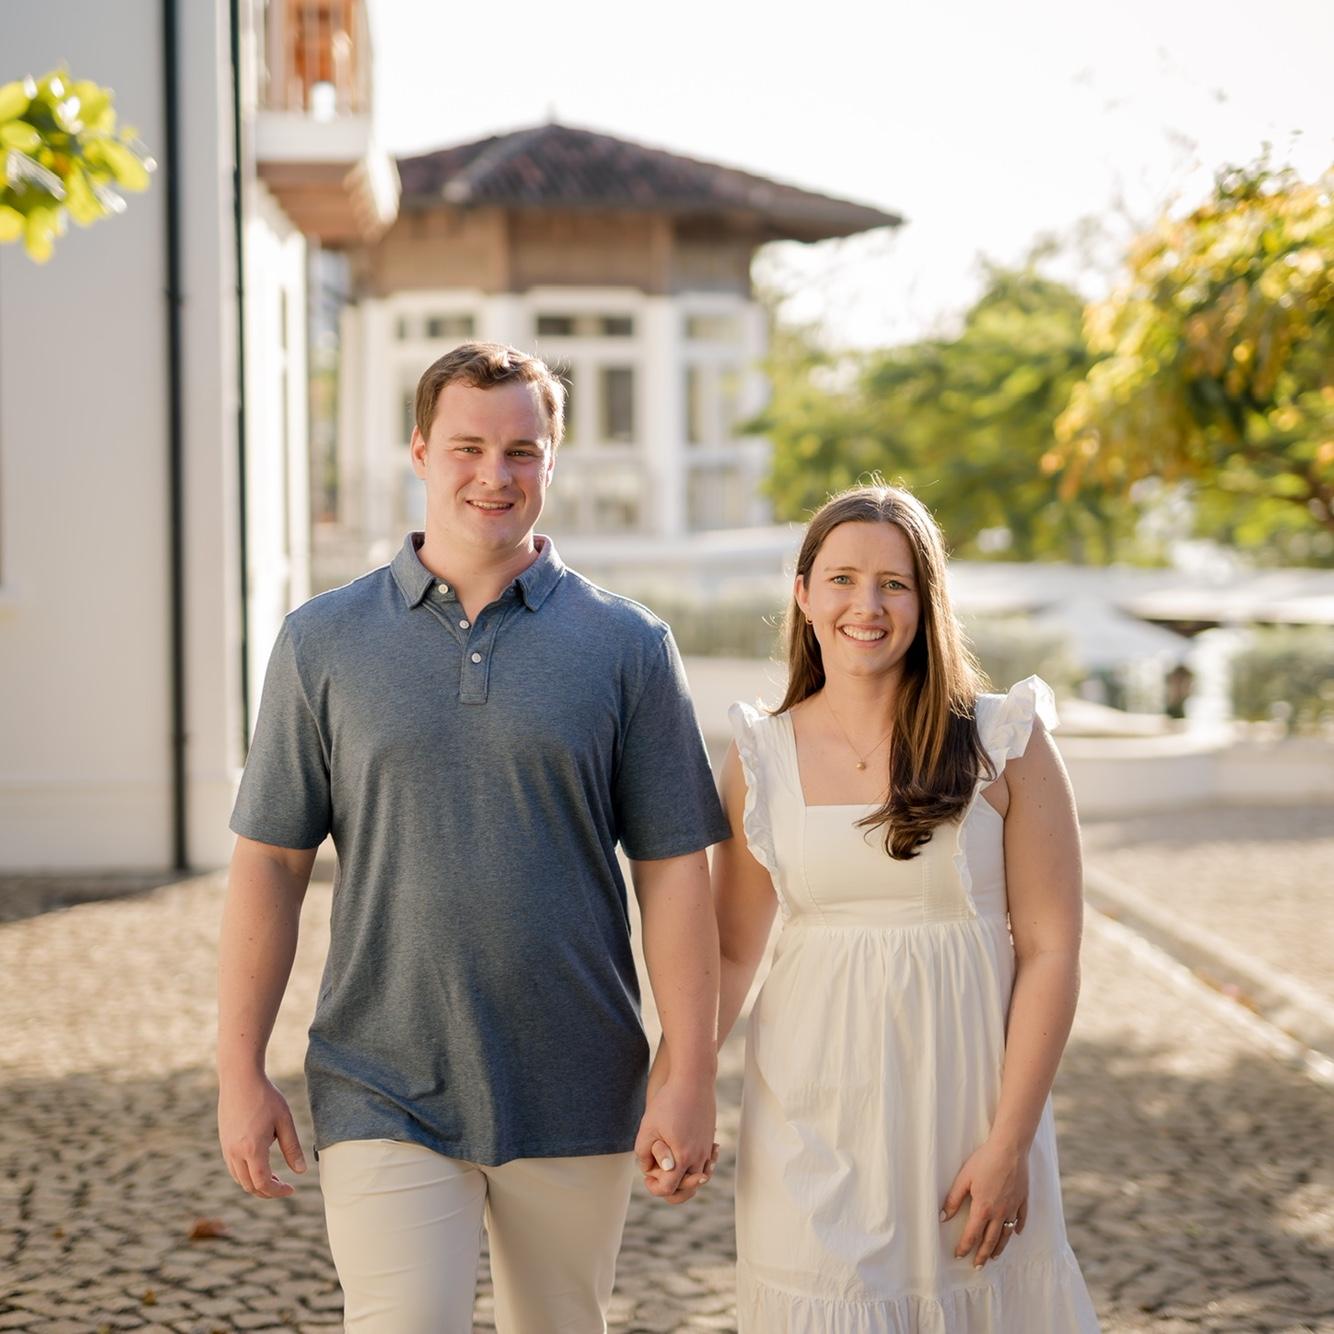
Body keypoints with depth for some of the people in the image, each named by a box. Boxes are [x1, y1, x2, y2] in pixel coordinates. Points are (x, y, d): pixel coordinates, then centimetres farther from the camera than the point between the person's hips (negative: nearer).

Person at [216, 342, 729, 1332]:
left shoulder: (628, 646, 2)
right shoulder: (326, 640, 3)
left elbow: (673, 871, 0)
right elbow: (271, 861, 4)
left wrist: (692, 1079, -5)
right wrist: (241, 1071, 0)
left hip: (575, 1101, 1)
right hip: (385, 1095, -1)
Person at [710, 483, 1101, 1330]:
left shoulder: (1004, 743, -5)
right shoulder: (761, 756, 2)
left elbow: (1050, 951, -6)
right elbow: (732, 951, 6)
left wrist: (1010, 1142, -10)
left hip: (964, 1099, -1)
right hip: (815, 1118, 1)